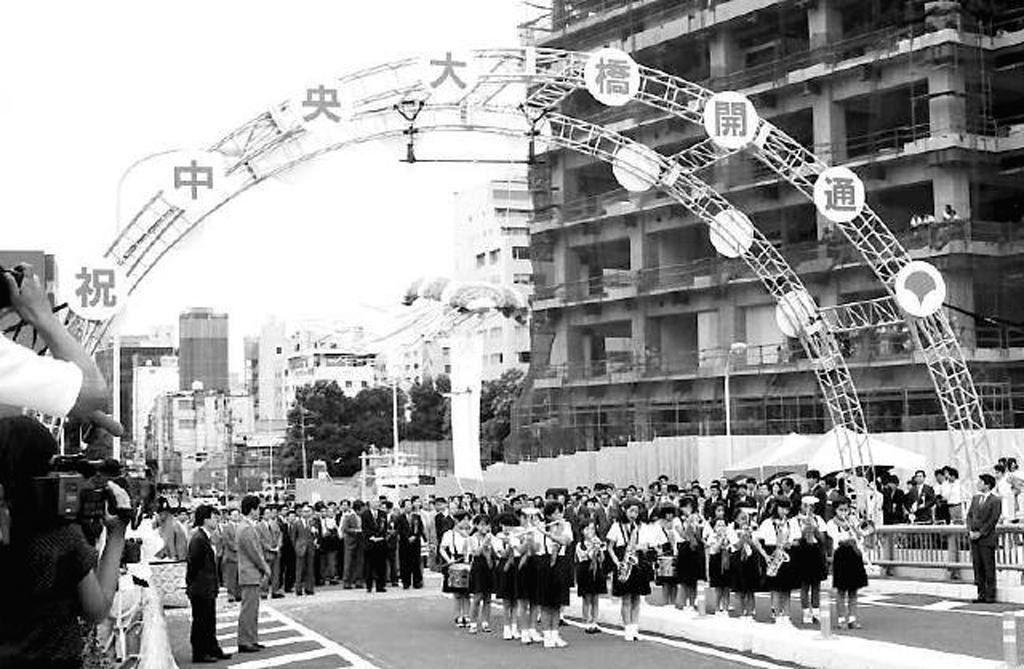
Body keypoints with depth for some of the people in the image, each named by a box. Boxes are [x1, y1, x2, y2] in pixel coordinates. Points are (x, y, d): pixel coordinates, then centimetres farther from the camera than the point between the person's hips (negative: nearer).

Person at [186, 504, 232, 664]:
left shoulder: (207, 537, 12)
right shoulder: (198, 539, -19)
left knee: (210, 621, 16)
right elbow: (193, 564, -19)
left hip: (208, 589, 10)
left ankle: (213, 650, 25)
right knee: (200, 621, 0)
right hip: (200, 589, -10)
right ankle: (199, 653, 8)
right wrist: (192, 584, -14)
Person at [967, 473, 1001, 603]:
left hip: (987, 538, -6)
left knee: (989, 567, -2)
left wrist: (980, 533, -14)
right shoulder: (975, 498, 14)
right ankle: (981, 594, 13)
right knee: (977, 566, 7)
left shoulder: (995, 501, -7)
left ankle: (990, 595, 3)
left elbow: (993, 520, -11)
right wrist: (970, 531, -1)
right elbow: (969, 515, 13)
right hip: (974, 538, 6)